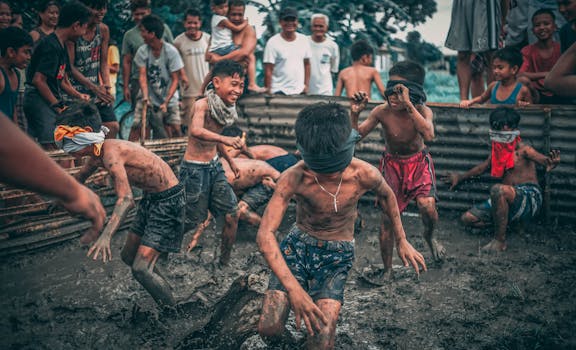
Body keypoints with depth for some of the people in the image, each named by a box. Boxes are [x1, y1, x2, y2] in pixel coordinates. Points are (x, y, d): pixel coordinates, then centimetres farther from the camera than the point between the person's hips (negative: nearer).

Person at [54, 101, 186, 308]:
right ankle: (164, 293, 36)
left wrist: (106, 235, -48)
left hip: (168, 200, -10)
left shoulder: (111, 153, -26)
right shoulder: (97, 155, 4)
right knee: (128, 256, 19)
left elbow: (126, 199, -38)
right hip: (151, 198, 10)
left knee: (141, 269, -16)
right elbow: (79, 179, 26)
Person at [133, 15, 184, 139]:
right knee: (136, 126, -7)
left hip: (169, 99, -2)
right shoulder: (142, 51, -3)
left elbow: (175, 79, -10)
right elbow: (143, 76, -8)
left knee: (175, 129, -10)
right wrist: (145, 96, -26)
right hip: (150, 100, 2)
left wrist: (166, 102, -19)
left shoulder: (171, 51, -11)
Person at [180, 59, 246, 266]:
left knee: (231, 214, 5)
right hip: (194, 169, -7)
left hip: (214, 167, 7)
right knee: (190, 221, 2)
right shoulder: (203, 104, -21)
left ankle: (225, 262, 21)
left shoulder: (226, 107, 3)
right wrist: (226, 139, -54)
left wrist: (229, 160, 26)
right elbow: (196, 131, -43)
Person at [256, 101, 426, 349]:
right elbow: (265, 234, -31)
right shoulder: (294, 179, -26)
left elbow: (386, 196, 6)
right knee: (268, 329, -13)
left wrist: (401, 241, 12)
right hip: (298, 244, 0)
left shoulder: (364, 175, -20)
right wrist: (293, 288, -41)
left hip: (337, 254, 0)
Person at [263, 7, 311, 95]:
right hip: (279, 91, -4)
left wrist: (306, 85, 7)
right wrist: (268, 91, -11)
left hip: (299, 91, 5)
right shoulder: (273, 42, -7)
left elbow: (307, 64, 14)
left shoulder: (303, 40, 7)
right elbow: (268, 70, -8)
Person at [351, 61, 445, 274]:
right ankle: (387, 270, 18)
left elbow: (428, 135, -44)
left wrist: (408, 105, -49)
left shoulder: (423, 111, -23)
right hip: (392, 163, 1)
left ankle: (429, 236, 13)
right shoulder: (382, 111, -20)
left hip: (418, 162, -1)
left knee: (427, 205, -25)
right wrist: (355, 114, -34)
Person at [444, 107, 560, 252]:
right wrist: (461, 177, 44)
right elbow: (484, 166, 33)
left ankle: (500, 241, -27)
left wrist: (551, 163, -52)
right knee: (468, 218, -1)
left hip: (530, 196, -8)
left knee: (498, 190, -39)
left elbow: (543, 159, -26)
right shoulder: (497, 151, 16)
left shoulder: (523, 150, -7)